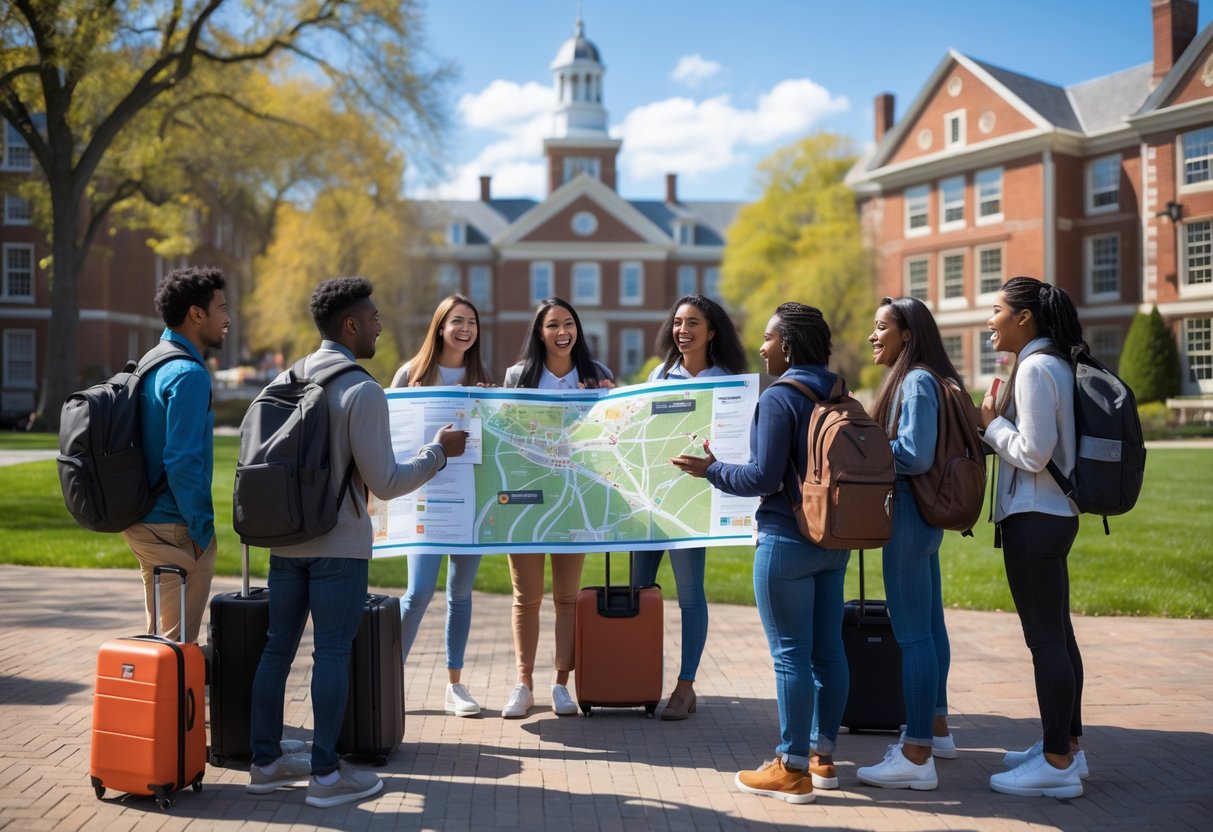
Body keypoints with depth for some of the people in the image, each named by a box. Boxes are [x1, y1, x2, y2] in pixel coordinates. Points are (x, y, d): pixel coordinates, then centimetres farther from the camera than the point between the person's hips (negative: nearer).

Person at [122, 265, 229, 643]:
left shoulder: (151, 366, 11)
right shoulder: (188, 375, -18)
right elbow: (181, 461, -24)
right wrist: (203, 529, -15)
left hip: (142, 523, 9)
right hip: (175, 530, -9)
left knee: (161, 635, 18)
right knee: (178, 642, 0)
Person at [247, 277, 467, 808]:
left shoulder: (284, 381, 7)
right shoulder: (362, 392, -16)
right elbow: (385, 484, -17)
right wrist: (439, 451, -4)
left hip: (286, 539, 7)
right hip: (339, 546, -7)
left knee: (278, 647, 12)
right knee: (332, 653, 0)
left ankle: (266, 762, 21)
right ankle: (326, 774, 6)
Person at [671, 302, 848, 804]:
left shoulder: (779, 397, -13)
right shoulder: (838, 397, 9)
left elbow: (764, 477, -17)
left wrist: (712, 471, -3)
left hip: (788, 540, -8)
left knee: (790, 653, -2)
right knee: (827, 649, 12)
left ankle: (792, 770, 4)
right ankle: (824, 758, 22)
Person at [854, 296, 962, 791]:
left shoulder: (917, 382, -15)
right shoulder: (918, 379, 15)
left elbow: (916, 456, -22)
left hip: (909, 517, -11)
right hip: (923, 516, 11)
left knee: (911, 632, -8)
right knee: (929, 624, 19)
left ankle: (916, 756, -5)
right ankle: (935, 728, 32)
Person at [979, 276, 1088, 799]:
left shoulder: (1035, 369, -16)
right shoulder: (1055, 364, 13)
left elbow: (1032, 453, -20)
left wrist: (991, 422, -7)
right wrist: (998, 422, 11)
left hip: (1034, 519, -10)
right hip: (1051, 515, 10)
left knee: (1045, 638, -5)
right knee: (1057, 634, 16)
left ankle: (1057, 765, 2)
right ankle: (1067, 746, 26)